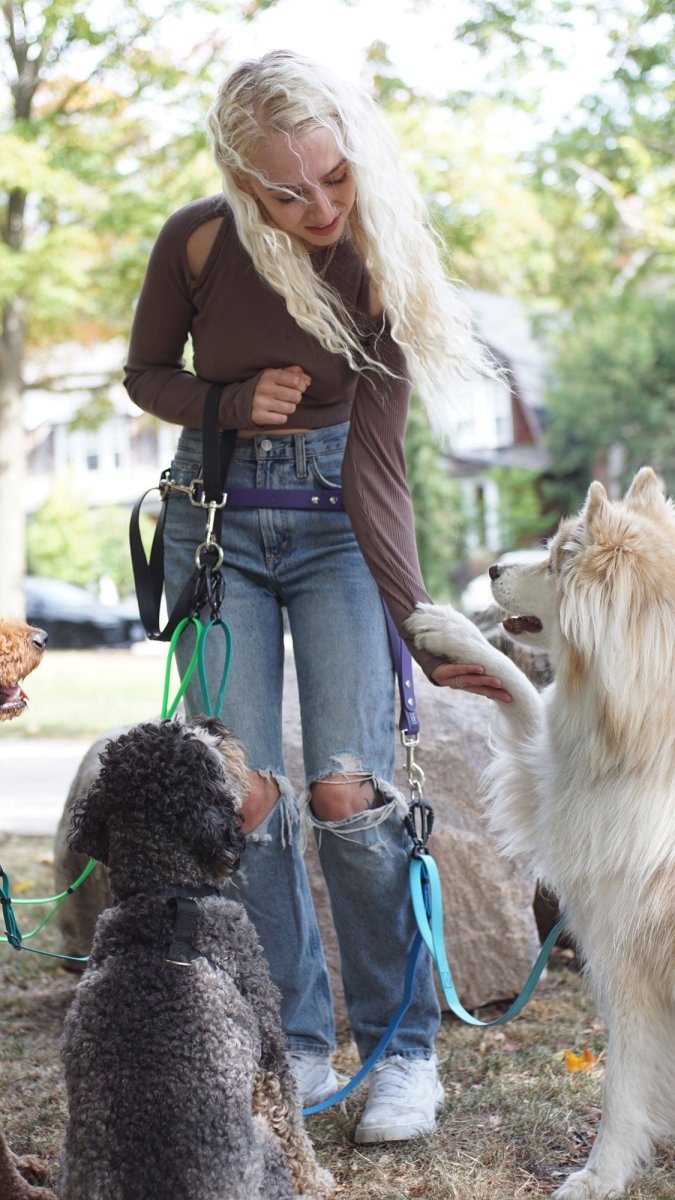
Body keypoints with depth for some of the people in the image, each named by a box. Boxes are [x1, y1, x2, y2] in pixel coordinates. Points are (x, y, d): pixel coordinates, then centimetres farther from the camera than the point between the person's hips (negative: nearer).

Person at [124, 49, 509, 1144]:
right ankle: (296, 1045, 9)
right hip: (215, 520, 2)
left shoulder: (387, 268, -12)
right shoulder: (199, 241, -10)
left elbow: (376, 470, -15)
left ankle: (403, 1047, 4)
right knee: (245, 795, -6)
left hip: (334, 523, -1)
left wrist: (426, 628, -23)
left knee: (346, 792, -13)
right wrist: (232, 405, -15)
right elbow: (146, 374, 7)